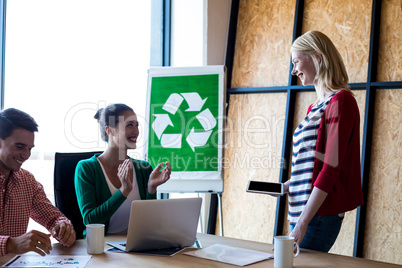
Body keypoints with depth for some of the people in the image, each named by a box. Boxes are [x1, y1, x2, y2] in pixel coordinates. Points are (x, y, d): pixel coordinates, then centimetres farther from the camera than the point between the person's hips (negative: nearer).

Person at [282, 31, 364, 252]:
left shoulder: (340, 101, -10)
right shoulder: (316, 107, 16)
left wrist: (303, 223, -20)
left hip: (320, 213, -8)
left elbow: (331, 167, -17)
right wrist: (286, 186, 6)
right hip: (303, 209, 8)